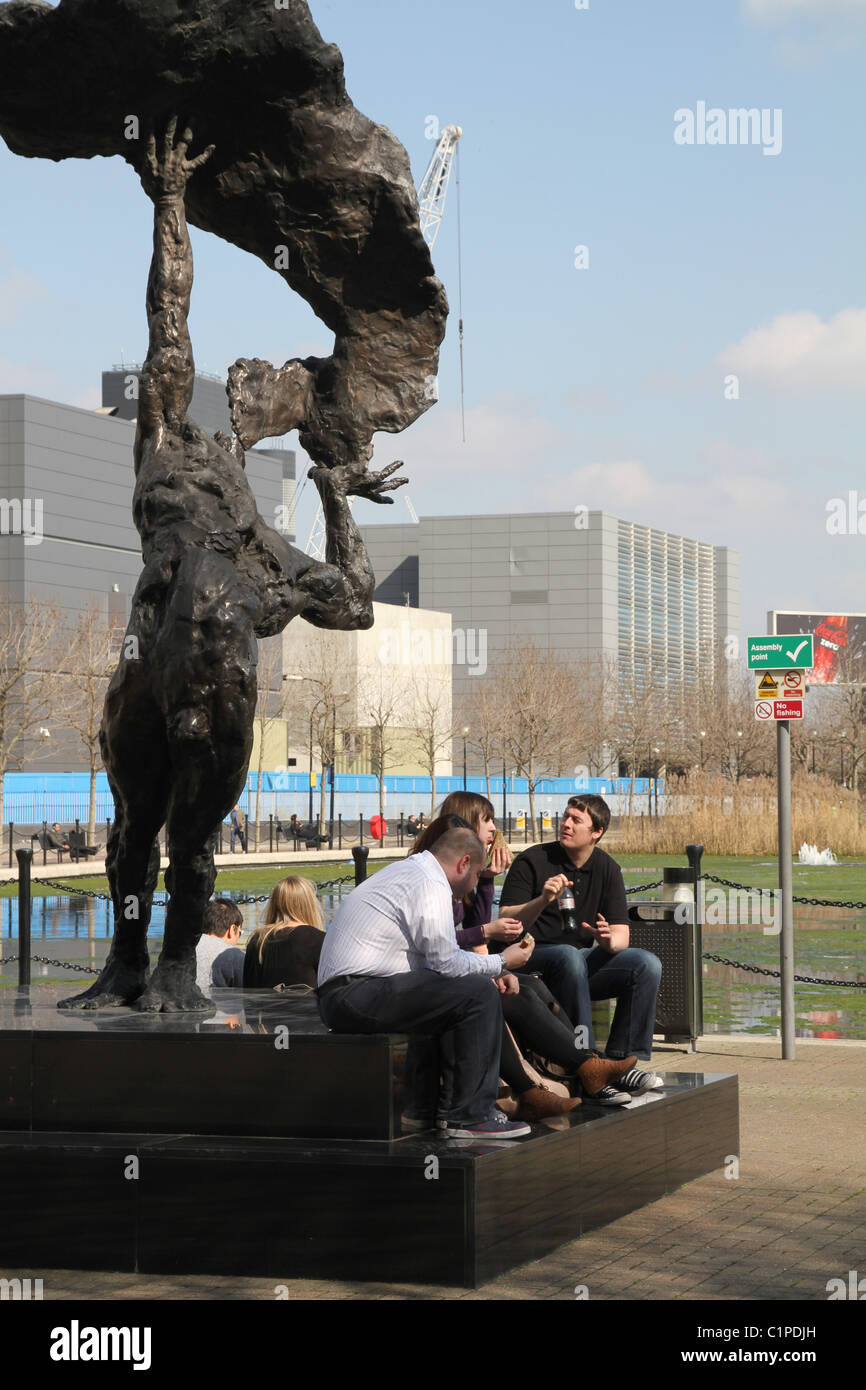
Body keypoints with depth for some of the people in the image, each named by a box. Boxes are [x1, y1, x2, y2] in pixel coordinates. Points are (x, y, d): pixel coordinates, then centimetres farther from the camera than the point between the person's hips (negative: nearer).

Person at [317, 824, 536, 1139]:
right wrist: (500, 963, 2)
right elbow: (446, 962, -14)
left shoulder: (403, 871, 23)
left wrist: (492, 969, 17)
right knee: (479, 993, -15)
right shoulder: (431, 885, -10)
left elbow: (436, 953, 26)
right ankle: (471, 1116, -14)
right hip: (360, 997, -11)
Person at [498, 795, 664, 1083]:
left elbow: (621, 936, 3)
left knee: (647, 964, -17)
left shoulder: (606, 868, 8)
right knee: (569, 956, -38)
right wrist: (542, 901, -27)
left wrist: (609, 940, -21)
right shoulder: (532, 861, -4)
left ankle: (622, 1060, -17)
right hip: (534, 957, -5)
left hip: (585, 957, 5)